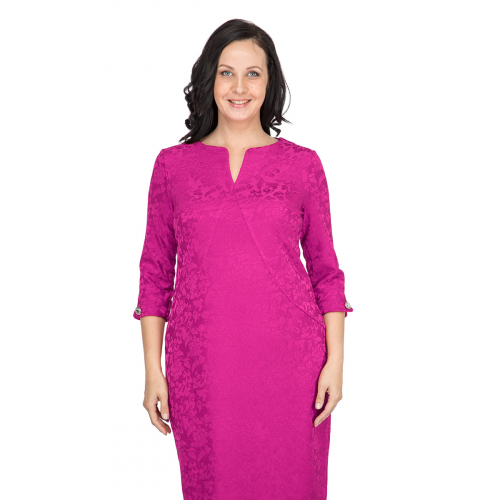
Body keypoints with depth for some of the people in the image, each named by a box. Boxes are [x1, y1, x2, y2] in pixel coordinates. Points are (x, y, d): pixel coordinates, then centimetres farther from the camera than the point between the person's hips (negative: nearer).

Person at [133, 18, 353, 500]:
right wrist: (153, 369, 2)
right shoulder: (173, 165, 3)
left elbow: (326, 269, 5)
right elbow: (155, 272, 5)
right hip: (201, 364, 1)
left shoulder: (303, 164, 2)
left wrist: (335, 359, -1)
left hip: (290, 362, 0)